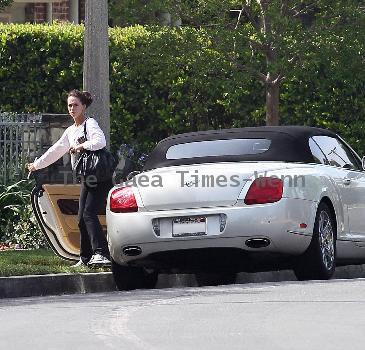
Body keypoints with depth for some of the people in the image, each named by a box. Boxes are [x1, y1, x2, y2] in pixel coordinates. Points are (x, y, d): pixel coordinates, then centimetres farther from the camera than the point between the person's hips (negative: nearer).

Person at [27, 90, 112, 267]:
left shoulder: (90, 124, -6)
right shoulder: (70, 131, 19)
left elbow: (100, 141, -25)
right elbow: (56, 151, 28)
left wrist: (80, 146, -18)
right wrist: (36, 164, 32)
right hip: (86, 179, 9)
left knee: (89, 213, -21)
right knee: (82, 218, 5)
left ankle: (101, 253, -29)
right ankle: (86, 258, 10)